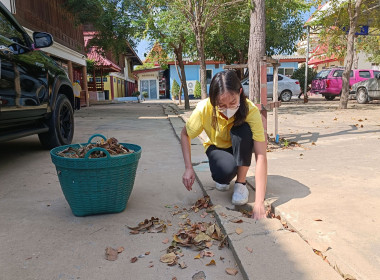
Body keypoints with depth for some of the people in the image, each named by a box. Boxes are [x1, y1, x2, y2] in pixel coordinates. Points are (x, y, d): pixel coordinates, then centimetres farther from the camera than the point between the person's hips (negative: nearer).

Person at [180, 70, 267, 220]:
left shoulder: (251, 110, -33)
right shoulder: (204, 109, -29)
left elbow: (261, 156, -37)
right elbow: (185, 134, -10)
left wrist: (259, 202, -43)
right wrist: (188, 168, -21)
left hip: (241, 148, 1)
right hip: (217, 147, 0)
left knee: (243, 129, -35)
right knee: (226, 171, -35)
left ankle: (241, 182, -14)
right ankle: (219, 176, 6)